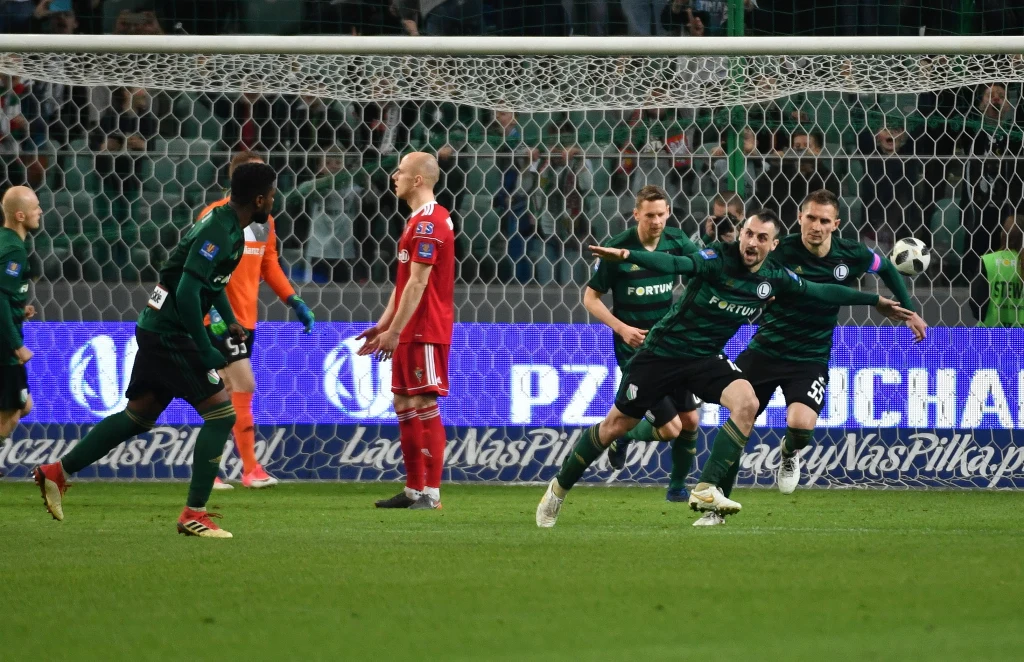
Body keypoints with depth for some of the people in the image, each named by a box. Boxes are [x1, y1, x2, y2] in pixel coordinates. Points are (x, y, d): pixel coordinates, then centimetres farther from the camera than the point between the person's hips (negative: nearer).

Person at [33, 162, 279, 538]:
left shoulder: (228, 226, 11)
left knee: (139, 416, 18)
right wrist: (205, 352, -21)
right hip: (170, 334, -10)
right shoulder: (220, 233, -21)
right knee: (221, 413, -8)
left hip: (158, 330, 10)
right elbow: (187, 292, -27)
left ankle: (58, 472, 22)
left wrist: (229, 319, 19)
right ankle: (194, 514, -6)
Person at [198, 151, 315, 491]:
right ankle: (251, 469, -7)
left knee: (224, 393, 9)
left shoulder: (264, 220, 13)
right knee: (244, 385, -11)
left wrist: (294, 301, 11)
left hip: (246, 318, 8)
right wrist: (215, 309, -25)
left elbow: (269, 265, 20)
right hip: (222, 319, -8)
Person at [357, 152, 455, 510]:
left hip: (425, 332, -10)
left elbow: (417, 283, -20)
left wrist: (394, 330, -20)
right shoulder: (419, 221, 17)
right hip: (411, 332, 10)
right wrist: (383, 325, 21)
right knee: (404, 406, 12)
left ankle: (432, 492, -7)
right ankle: (413, 490, 17)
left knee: (425, 406, -8)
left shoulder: (429, 222, -16)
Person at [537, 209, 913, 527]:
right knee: (615, 426, 3)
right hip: (663, 352, -4)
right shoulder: (718, 259, -19)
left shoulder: (774, 279, -3)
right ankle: (559, 489, 22)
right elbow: (676, 264, -35)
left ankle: (706, 489, -24)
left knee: (747, 402, -25)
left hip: (706, 360, 4)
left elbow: (822, 292, 9)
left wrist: (876, 301, 12)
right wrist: (628, 256, -52)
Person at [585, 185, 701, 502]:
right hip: (635, 350, -5)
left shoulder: (675, 241, -3)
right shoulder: (617, 249, -15)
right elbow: (591, 298, -6)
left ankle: (677, 486, 28)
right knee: (670, 427, -10)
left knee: (690, 421, 6)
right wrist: (622, 328, -20)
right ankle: (623, 436, 21)